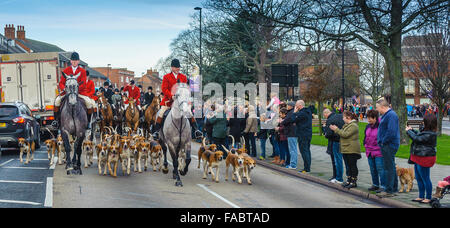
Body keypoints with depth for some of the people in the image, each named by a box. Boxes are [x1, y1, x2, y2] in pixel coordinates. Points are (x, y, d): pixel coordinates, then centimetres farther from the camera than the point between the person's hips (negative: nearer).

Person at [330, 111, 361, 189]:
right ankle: (349, 180, 20)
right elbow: (342, 134, 21)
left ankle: (353, 182, 2)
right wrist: (336, 129, 9)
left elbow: (345, 134, -22)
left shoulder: (353, 125, -15)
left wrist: (336, 130, -14)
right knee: (348, 166, 13)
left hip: (352, 150, -10)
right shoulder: (347, 125, 18)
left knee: (353, 166, -3)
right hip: (345, 149, 10)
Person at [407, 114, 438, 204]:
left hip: (424, 158, -11)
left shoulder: (430, 134, -22)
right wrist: (412, 130, 16)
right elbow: (418, 135, 26)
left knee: (425, 179, -1)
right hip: (419, 158, 11)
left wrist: (409, 131, -9)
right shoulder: (426, 132, 9)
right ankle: (421, 197, 26)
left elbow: (417, 138, -22)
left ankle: (428, 198, 10)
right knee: (419, 178, 16)